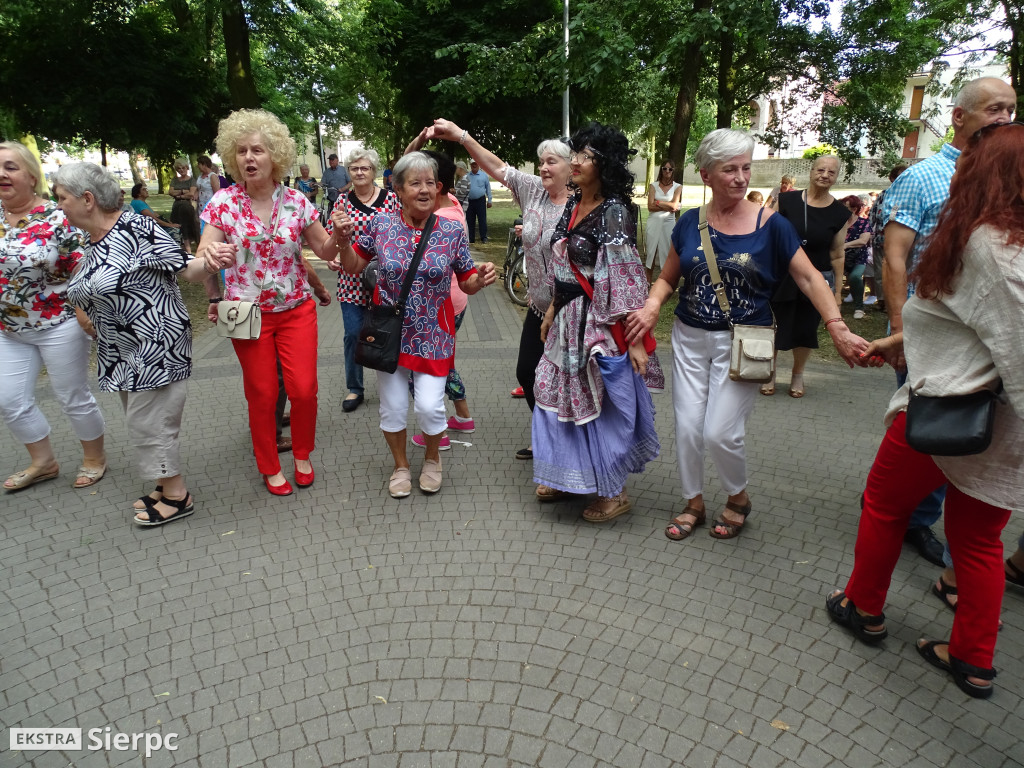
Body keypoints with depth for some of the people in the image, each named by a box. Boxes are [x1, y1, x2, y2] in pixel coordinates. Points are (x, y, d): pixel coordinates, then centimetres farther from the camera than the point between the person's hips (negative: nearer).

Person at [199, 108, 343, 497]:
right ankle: (270, 467, 27)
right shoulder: (224, 202, -4)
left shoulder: (296, 201, -2)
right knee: (262, 394, 6)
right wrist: (211, 257, -33)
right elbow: (203, 256, -9)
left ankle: (302, 455, 24)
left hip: (297, 309, 1)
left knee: (304, 389, -3)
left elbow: (324, 251, 3)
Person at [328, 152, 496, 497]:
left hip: (433, 333, -1)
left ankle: (432, 458, 28)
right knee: (392, 406, 9)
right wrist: (343, 240, -11)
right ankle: (401, 465, 35)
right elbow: (352, 266, 7)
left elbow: (467, 284, 2)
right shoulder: (380, 224, -5)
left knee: (430, 406, -6)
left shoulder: (452, 231, -6)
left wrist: (481, 279, -20)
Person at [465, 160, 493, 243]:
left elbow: (488, 188, 8)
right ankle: (471, 238, 12)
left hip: (480, 201, -2)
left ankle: (484, 237, 1)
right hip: (469, 201, 2)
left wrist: (489, 200, 4)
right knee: (470, 221, 5)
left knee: (482, 220, -4)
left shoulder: (484, 176, 5)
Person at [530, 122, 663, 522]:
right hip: (568, 319, 8)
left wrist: (635, 339, -21)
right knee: (561, 396, 15)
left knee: (602, 404, 3)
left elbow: (629, 282, -19)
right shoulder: (573, 205, 9)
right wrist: (551, 310, 17)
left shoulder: (613, 213, -16)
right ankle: (569, 477, 34)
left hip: (601, 323, -8)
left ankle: (613, 492, 21)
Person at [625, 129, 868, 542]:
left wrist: (837, 328, -18)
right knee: (687, 428, 5)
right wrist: (652, 306, -12)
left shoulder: (770, 224, -6)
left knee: (721, 432, -7)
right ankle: (694, 503, 28)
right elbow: (668, 278, 9)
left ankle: (739, 498, 24)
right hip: (690, 339, 3)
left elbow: (809, 277, -7)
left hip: (742, 344, -3)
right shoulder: (690, 223, 2)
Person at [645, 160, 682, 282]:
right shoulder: (654, 186, 6)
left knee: (667, 251, 1)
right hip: (654, 222, 1)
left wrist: (658, 202, -5)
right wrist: (668, 206, -10)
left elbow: (674, 205, -8)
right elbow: (650, 207, -5)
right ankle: (648, 281, 9)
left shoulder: (678, 187, 5)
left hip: (668, 222, 0)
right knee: (651, 251, 3)